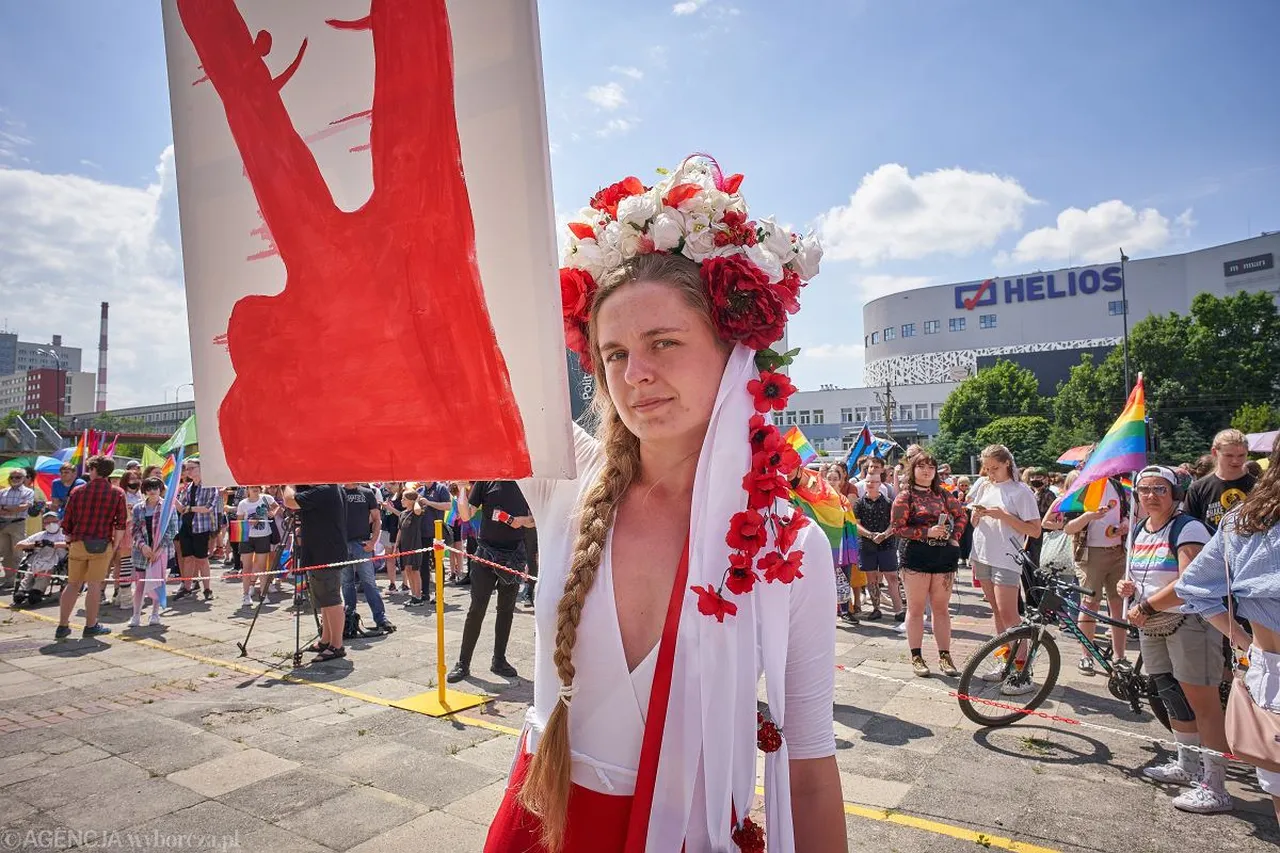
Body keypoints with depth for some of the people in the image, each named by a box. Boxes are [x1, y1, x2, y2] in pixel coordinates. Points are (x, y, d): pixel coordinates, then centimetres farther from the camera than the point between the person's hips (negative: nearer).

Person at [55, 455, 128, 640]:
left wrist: (70, 542, 19)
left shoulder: (77, 491, 6)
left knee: (73, 584, 11)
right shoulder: (117, 493, 0)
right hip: (102, 545, -2)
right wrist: (114, 546, 3)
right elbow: (121, 523, -5)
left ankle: (62, 626, 13)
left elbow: (66, 522, 8)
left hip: (78, 543, 2)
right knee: (94, 585, 3)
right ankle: (90, 626, 11)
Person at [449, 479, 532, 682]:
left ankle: (499, 660, 23)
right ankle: (463, 663, 11)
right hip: (487, 551, -2)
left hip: (514, 554, 2)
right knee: (477, 609, 1)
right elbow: (466, 514, -4)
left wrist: (522, 520, -8)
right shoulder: (485, 480, -1)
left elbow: (534, 518, 12)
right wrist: (462, 488, -13)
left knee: (506, 609, 10)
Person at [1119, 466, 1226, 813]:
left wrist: (1147, 607, -24)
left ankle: (1215, 787, 1)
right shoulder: (1139, 530, 10)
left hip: (1189, 623, -8)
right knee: (1174, 700, 17)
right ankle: (1187, 765, 31)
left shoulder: (1187, 528, -15)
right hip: (1152, 627, 8)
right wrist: (1129, 586, 2)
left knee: (1202, 702, -6)